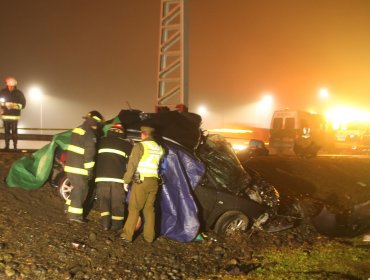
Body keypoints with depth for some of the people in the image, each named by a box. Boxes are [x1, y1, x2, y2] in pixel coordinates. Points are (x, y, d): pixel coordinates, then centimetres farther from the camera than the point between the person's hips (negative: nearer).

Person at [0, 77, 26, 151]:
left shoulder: (19, 93, -2)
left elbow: (23, 104, -2)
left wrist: (14, 105, -14)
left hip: (14, 116, -2)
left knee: (14, 131, -5)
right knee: (6, 131, 6)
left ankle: (15, 146, 0)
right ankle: (7, 146, 15)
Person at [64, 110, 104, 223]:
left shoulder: (77, 130, 12)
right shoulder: (90, 135, -17)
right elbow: (89, 155, -19)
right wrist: (89, 170, -12)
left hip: (70, 166, 9)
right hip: (79, 168, -9)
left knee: (77, 188, 23)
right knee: (81, 190, 0)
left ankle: (69, 208, 32)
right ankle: (75, 215, 4)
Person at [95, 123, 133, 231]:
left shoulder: (101, 141, 14)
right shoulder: (126, 144, 8)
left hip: (102, 177, 2)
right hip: (118, 178, -1)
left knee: (103, 200, 10)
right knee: (117, 202, 6)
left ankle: (106, 223, 3)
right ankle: (116, 224, 9)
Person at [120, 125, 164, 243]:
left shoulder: (140, 146, -7)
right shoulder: (160, 149, 11)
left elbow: (132, 165, -8)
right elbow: (159, 165, 13)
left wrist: (126, 180, -1)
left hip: (141, 181, -5)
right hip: (154, 182, 5)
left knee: (134, 208, 0)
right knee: (149, 209, 12)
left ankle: (127, 235, 2)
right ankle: (149, 236, 15)